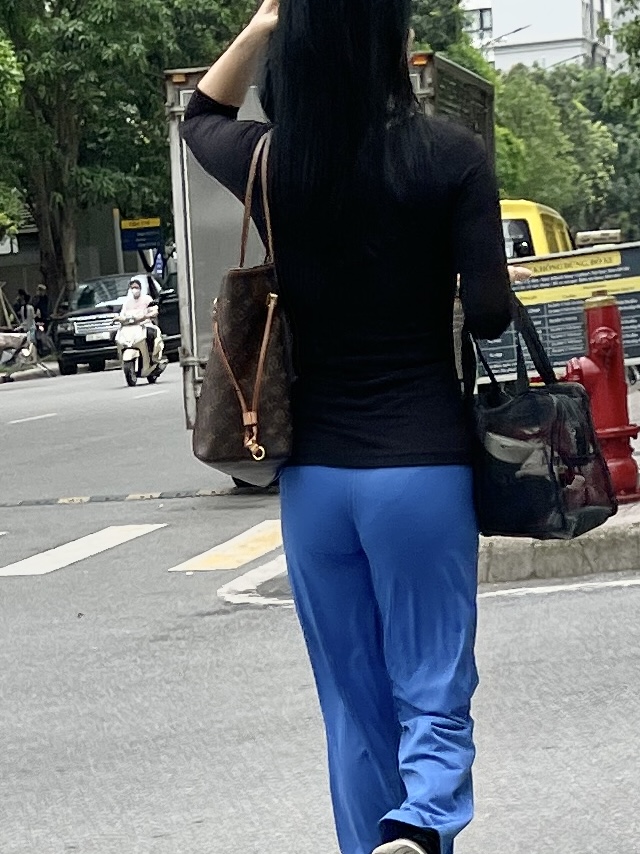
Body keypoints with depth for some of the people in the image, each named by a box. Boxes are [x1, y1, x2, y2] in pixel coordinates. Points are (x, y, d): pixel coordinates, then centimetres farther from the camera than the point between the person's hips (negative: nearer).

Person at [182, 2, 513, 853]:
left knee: (355, 705, 15)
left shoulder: (266, 161, 0)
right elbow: (490, 313, -8)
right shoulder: (449, 154, -10)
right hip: (422, 466, -3)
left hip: (315, 473, 3)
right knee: (435, 694, 4)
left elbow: (199, 116, 23)